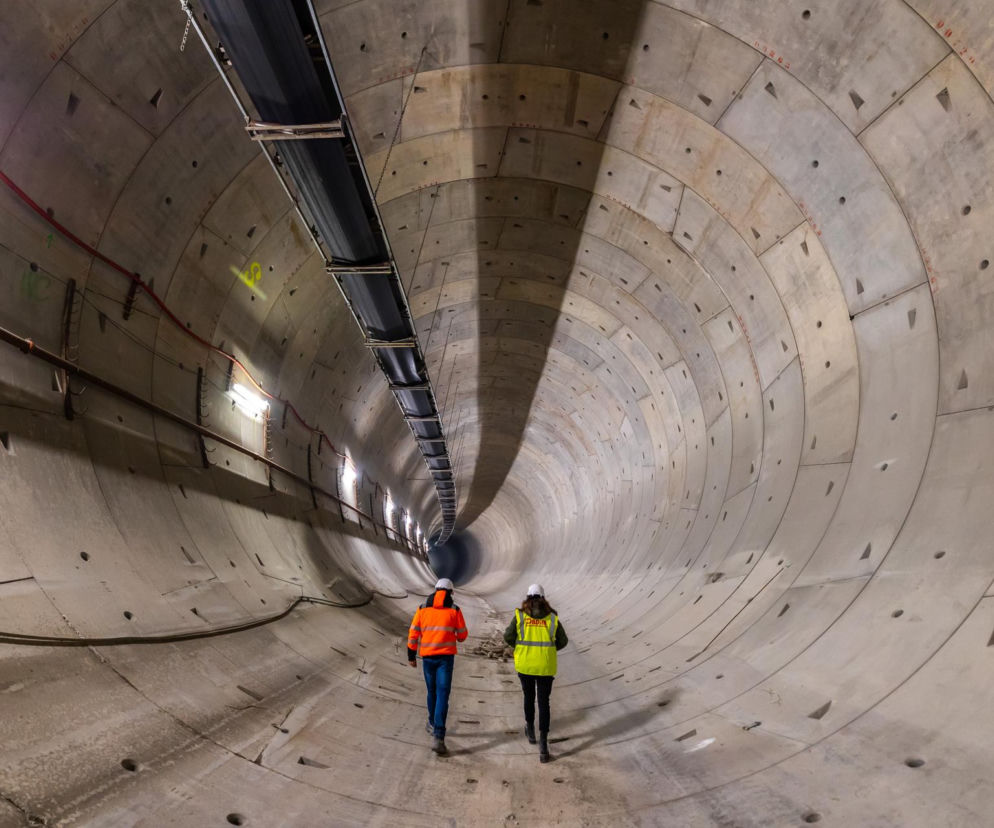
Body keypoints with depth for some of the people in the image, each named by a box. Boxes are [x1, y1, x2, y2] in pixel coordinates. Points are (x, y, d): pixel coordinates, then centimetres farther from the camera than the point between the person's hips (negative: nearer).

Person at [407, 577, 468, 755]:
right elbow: (462, 635, 3)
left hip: (427, 656, 3)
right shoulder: (454, 609, -2)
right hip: (446, 656, -3)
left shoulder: (423, 608, 4)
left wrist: (411, 656, 11)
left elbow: (413, 633, 3)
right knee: (442, 695, -5)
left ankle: (432, 724, 41)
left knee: (432, 691, 23)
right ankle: (438, 737, -16)